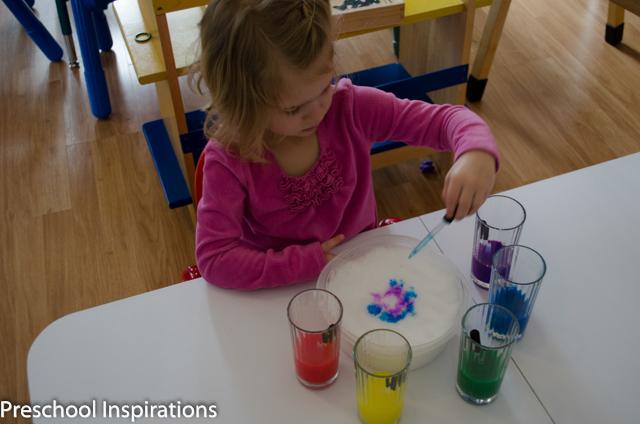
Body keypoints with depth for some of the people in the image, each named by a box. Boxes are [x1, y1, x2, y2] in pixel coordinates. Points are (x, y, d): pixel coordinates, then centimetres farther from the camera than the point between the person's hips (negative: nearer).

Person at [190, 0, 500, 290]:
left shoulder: (350, 107, -15)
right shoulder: (229, 159, -21)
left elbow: (442, 120, -13)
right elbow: (213, 258, -21)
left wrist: (477, 153, -36)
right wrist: (309, 262, -24)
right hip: (281, 292, -1)